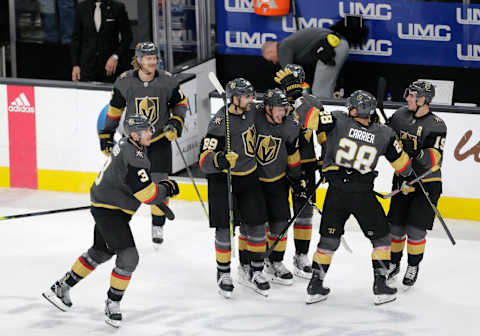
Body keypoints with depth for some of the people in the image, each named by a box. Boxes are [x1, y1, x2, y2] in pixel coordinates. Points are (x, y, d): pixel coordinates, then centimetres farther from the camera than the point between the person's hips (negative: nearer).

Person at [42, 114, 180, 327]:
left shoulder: (129, 145, 4)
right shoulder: (132, 158, -28)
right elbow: (148, 195, -27)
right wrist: (167, 189, -10)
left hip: (106, 205, 11)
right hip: (108, 211, -11)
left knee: (101, 252, 24)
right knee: (128, 257, -13)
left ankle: (61, 287, 36)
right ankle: (112, 304, 0)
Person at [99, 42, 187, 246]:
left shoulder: (167, 81, -8)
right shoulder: (125, 82, -10)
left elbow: (180, 103, 7)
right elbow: (115, 110, 1)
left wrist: (176, 123, -8)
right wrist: (106, 135, 2)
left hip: (159, 140, 0)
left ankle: (157, 226, 17)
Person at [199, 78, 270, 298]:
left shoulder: (250, 112, -2)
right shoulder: (220, 123, -23)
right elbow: (204, 161, -27)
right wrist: (219, 160, -45)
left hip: (249, 177, 6)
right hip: (222, 179, -6)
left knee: (255, 224, 3)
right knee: (224, 227, -4)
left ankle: (252, 270, 16)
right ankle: (223, 273, 13)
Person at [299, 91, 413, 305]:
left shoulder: (339, 122, -3)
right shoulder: (384, 134, 1)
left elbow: (311, 111, -9)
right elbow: (402, 164, 12)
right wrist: (411, 177, 32)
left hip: (336, 193, 1)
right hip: (363, 195, -1)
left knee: (329, 239, 14)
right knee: (381, 237, 17)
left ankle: (315, 287, 16)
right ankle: (380, 286, 12)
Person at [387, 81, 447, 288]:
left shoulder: (436, 125, -15)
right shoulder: (400, 116, 1)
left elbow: (433, 158, -23)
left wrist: (417, 154, -41)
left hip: (427, 183, -4)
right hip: (402, 179, 4)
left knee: (416, 229, -6)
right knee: (396, 226, 5)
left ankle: (413, 267, 13)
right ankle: (393, 264, 25)